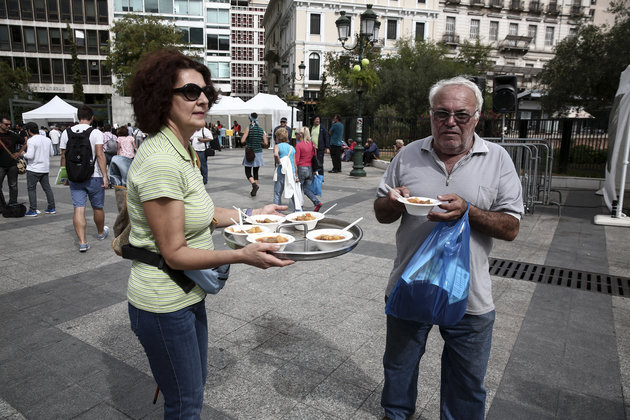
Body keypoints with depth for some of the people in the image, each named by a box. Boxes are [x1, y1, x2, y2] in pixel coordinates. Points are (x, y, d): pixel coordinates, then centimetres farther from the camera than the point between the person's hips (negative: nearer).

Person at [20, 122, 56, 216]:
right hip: (45, 168, 7)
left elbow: (30, 156, -20)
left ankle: (33, 210, 4)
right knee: (47, 188, 12)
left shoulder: (31, 141, -14)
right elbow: (52, 153, 13)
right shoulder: (47, 140, 6)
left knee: (31, 189, 3)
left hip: (34, 169, -6)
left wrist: (23, 154, -1)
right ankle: (51, 208, 15)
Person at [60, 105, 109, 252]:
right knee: (97, 207, 14)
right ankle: (101, 233, 34)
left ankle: (82, 241, -6)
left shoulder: (66, 132, 5)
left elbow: (64, 156, 7)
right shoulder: (96, 132, -7)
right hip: (94, 177, -3)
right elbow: (99, 155, -16)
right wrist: (105, 176, -16)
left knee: (78, 208, 0)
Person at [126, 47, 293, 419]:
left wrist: (252, 214, 12)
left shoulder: (183, 151, 5)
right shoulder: (160, 160, -26)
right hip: (165, 305, -9)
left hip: (189, 294, 9)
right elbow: (174, 253, -24)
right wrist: (242, 255, -32)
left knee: (196, 383, 27)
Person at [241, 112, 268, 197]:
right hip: (258, 153, 4)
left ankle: (254, 184, -21)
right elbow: (265, 143, 0)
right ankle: (254, 191, 15)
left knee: (248, 172, 6)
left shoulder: (248, 128, -9)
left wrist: (246, 142, 6)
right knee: (255, 172, 14)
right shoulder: (261, 130, 2)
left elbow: (242, 141, -15)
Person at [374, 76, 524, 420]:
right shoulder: (408, 155, 0)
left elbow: (510, 228, -7)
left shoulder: (497, 159, -4)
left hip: (469, 297, -1)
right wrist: (395, 202, -18)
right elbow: (380, 213, 5)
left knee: (467, 384, 18)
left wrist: (467, 210, -24)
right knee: (399, 367, 22)